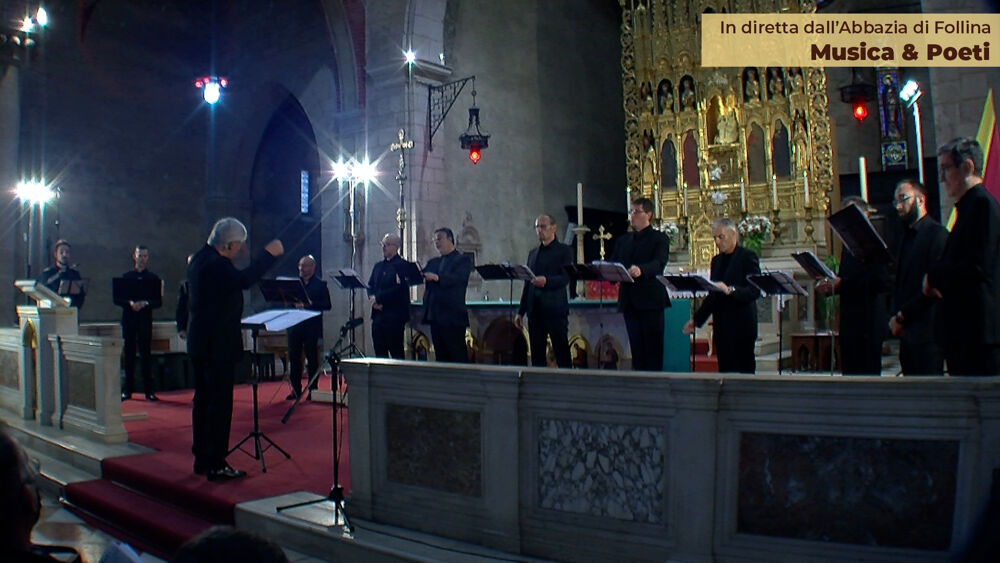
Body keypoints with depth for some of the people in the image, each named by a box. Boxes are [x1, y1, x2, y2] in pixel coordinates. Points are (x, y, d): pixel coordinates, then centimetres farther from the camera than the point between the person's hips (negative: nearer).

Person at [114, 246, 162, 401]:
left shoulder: (153, 278, 9)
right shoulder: (126, 276, 11)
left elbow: (158, 302, 4)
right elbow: (117, 299, 6)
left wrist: (145, 303, -14)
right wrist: (130, 303, -13)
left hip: (145, 320, -1)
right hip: (129, 319, 1)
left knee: (146, 355, -1)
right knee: (129, 355, 3)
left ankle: (148, 390, 1)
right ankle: (128, 390, 8)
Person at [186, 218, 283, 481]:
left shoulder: (201, 258, 12)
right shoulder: (215, 264, -19)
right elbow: (244, 279, -33)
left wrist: (250, 256, 18)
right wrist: (268, 254, -23)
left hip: (200, 343, 11)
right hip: (218, 344, -11)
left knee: (204, 400, 16)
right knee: (220, 403, -6)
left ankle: (202, 459, 25)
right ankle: (216, 465, -2)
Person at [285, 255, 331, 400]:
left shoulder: (320, 284, 3)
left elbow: (327, 305, -5)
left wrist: (310, 304, -17)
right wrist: (294, 304, -11)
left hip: (312, 326, -4)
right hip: (294, 325, 4)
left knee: (312, 357, 0)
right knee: (294, 357, 4)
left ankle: (313, 389, 8)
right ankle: (296, 389, 13)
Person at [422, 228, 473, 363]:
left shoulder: (463, 260, 0)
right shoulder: (432, 262, 20)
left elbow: (457, 278, -17)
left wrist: (437, 277, -32)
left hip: (453, 317, -6)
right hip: (435, 316, 6)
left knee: (458, 357, -4)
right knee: (440, 357, 9)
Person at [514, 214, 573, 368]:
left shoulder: (564, 250, 3)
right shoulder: (533, 253, 20)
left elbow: (566, 278, -9)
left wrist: (546, 281, -28)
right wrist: (521, 312, 16)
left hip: (555, 309, -6)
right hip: (534, 310, 6)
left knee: (562, 354, -6)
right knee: (536, 355, 5)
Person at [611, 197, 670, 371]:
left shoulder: (659, 238, 0)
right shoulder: (623, 240, 18)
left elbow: (659, 264, -17)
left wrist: (640, 270, -36)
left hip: (650, 300, -5)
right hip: (629, 300, 5)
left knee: (653, 347, -3)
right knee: (636, 347, 7)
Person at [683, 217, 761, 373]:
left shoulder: (748, 257, -3)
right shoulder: (716, 260, 17)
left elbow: (755, 291, -14)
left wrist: (730, 290, -28)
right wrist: (696, 319, 13)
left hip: (742, 327, -6)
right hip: (721, 327, 6)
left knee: (744, 370, -5)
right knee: (725, 370, 3)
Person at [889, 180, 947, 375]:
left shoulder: (937, 233, -9)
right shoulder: (907, 236, 18)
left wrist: (902, 316, -12)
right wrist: (896, 317, 4)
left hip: (926, 330, -8)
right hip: (906, 329, 8)